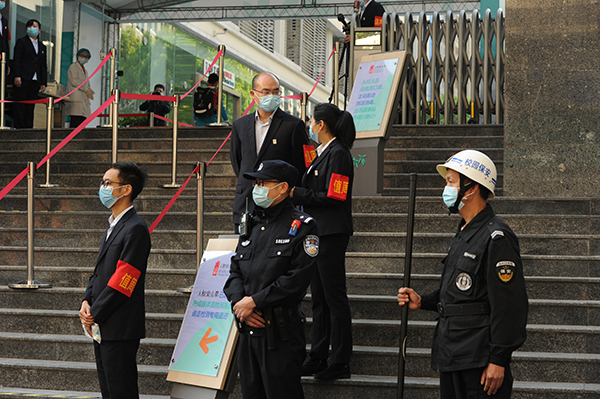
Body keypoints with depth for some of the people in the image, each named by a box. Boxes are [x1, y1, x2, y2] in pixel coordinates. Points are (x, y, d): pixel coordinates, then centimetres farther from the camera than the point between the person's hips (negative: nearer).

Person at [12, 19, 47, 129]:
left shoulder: (42, 47, 21)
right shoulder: (21, 42, 7)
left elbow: (43, 66, 19)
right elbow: (16, 60, -2)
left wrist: (44, 83, 11)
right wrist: (17, 76, -13)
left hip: (35, 81, 5)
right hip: (23, 79, -4)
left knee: (30, 107, 2)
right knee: (20, 106, -7)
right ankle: (19, 129, -8)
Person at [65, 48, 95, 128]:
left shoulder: (85, 70, 27)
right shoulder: (73, 67, 2)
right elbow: (74, 81, -10)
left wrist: (90, 91, 4)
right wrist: (86, 90, -9)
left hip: (84, 100, 8)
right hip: (76, 100, -8)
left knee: (82, 124, 0)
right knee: (75, 122, -17)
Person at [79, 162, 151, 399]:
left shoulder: (135, 229, -15)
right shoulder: (114, 226, 17)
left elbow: (122, 281, -19)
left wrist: (95, 316, -15)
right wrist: (86, 302, 2)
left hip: (120, 329, -10)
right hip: (102, 327, 10)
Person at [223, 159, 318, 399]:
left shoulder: (301, 227, -7)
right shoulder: (253, 225, 15)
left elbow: (296, 279, -15)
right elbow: (235, 270, 13)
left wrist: (254, 301, -15)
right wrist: (238, 302, -7)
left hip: (281, 334, -7)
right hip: (248, 328, 7)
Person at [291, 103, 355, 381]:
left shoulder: (338, 154, -14)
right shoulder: (322, 153, 15)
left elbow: (332, 197, -20)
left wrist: (296, 193, -15)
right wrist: (295, 190, 4)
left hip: (331, 235, -10)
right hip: (317, 233, 10)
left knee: (334, 298, -4)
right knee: (319, 298, 14)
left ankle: (341, 363, 3)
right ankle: (318, 358, 22)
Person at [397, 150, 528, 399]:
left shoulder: (497, 238, -15)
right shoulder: (464, 233, 17)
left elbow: (509, 306, -19)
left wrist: (498, 360, -20)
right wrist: (422, 302, 9)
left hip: (479, 360, -10)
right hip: (451, 357, 10)